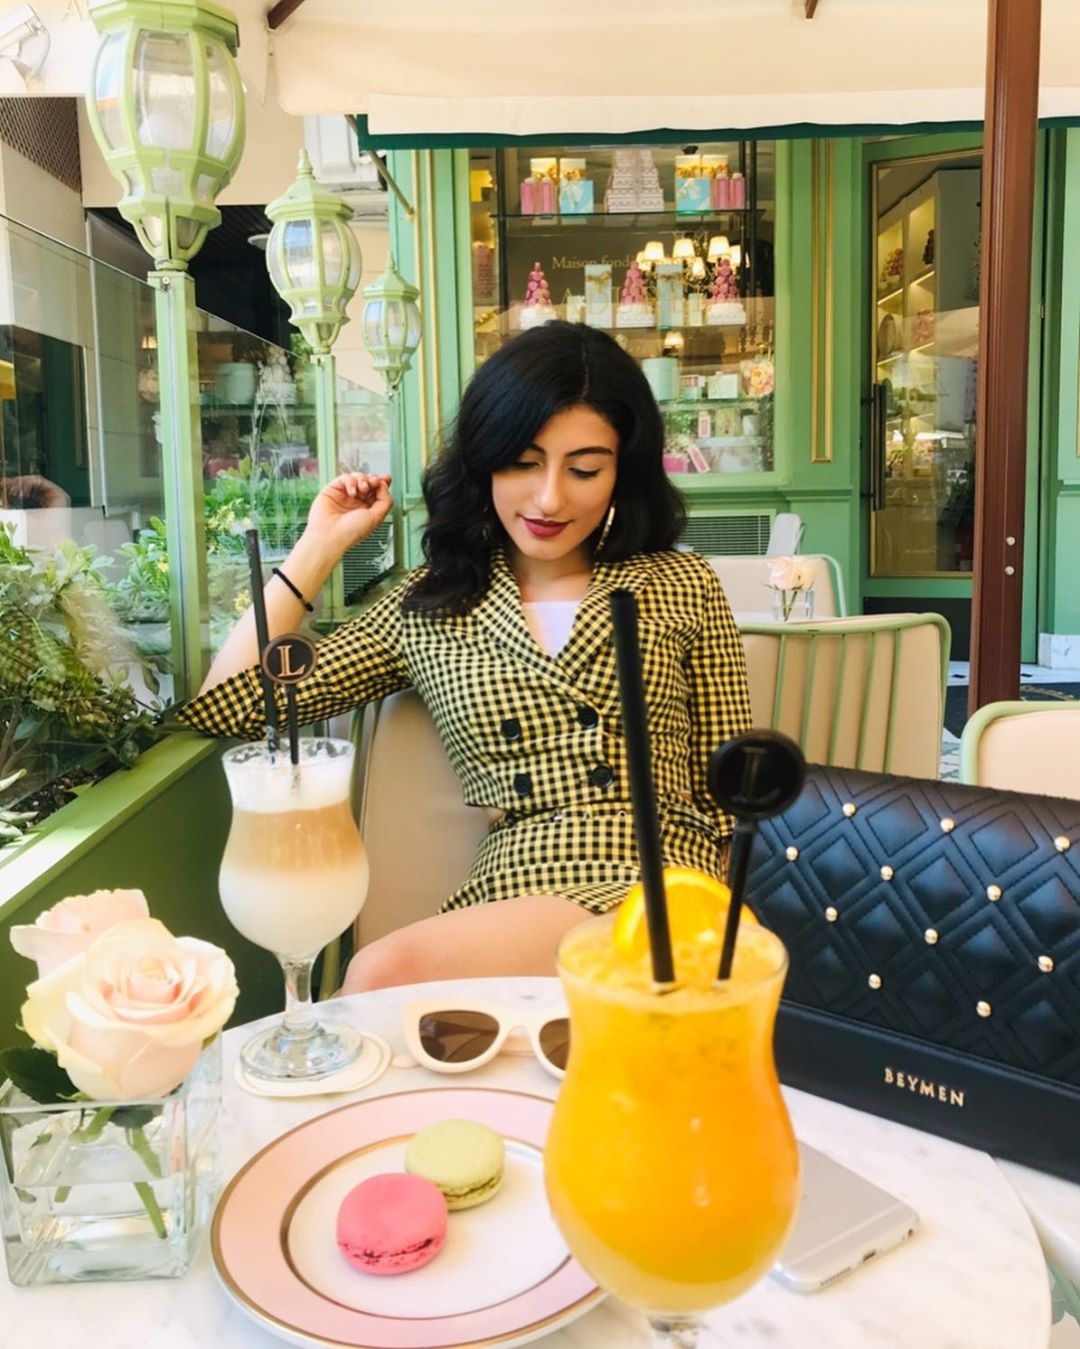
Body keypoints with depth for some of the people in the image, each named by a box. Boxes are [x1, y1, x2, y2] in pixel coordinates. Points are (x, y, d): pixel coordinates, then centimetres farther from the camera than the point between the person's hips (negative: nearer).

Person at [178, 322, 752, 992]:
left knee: (386, 976, -28)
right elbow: (223, 706, 9)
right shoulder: (428, 609, 12)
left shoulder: (683, 587, 10)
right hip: (514, 890, 2)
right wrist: (322, 545, 11)